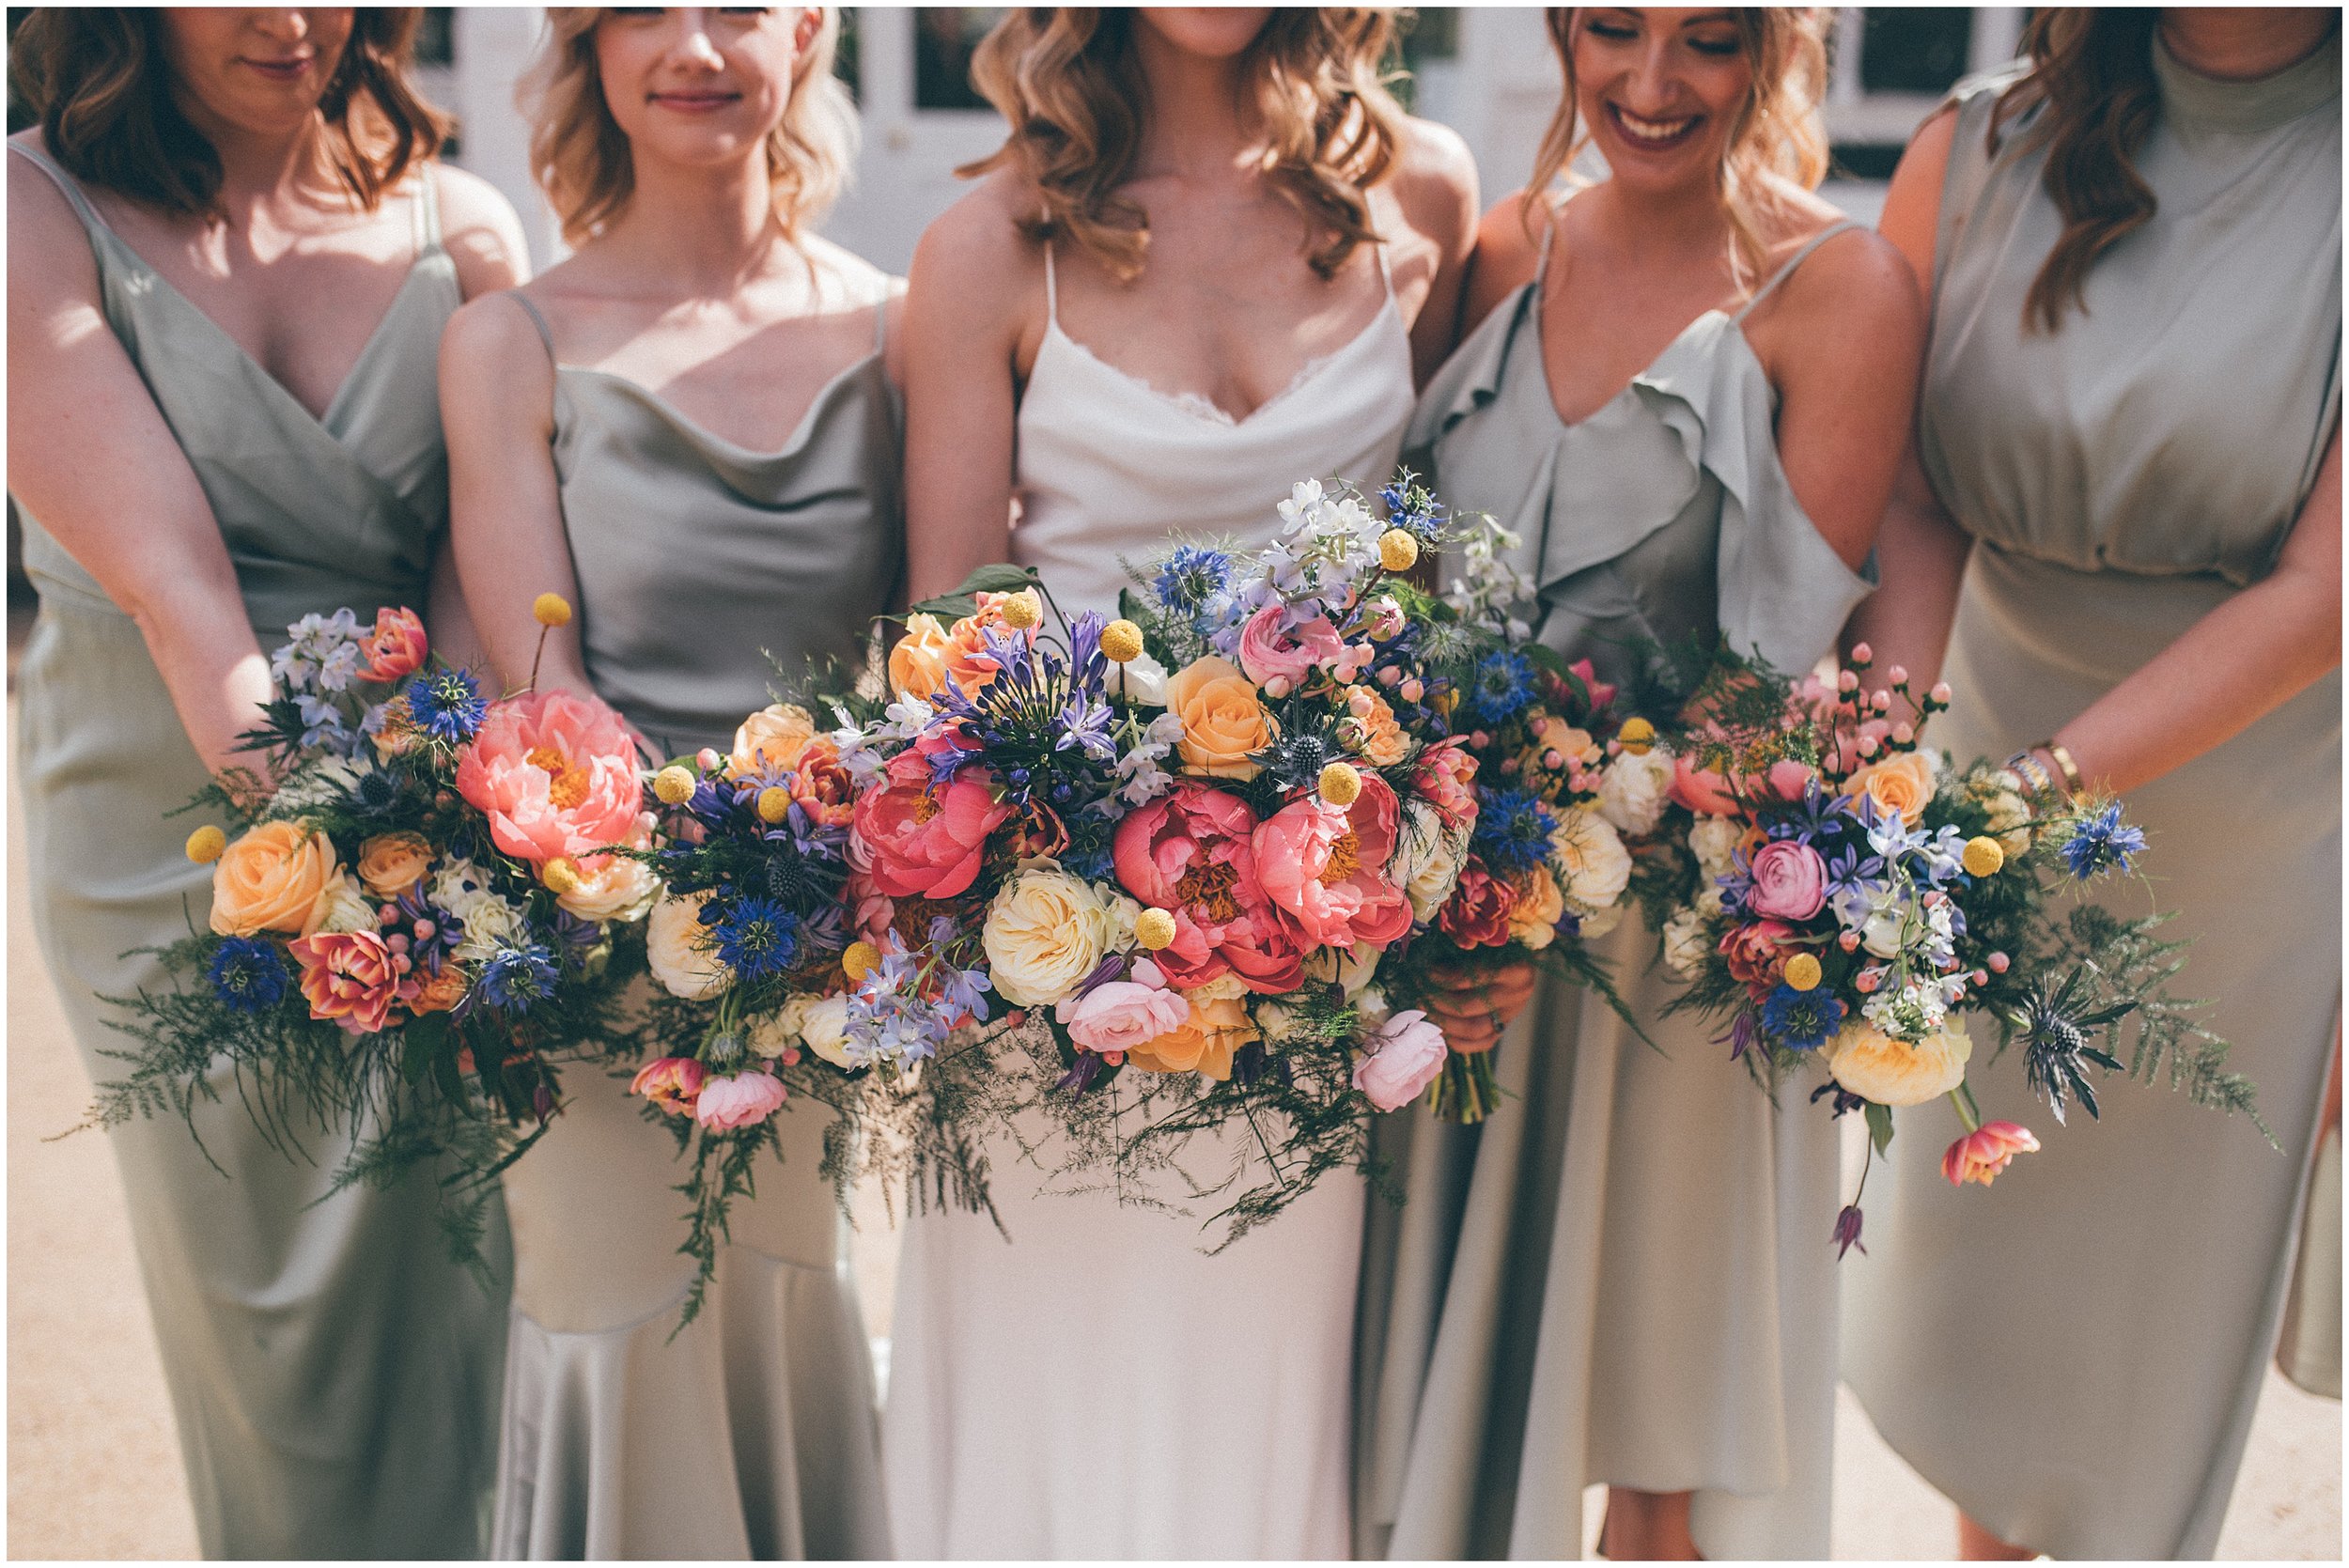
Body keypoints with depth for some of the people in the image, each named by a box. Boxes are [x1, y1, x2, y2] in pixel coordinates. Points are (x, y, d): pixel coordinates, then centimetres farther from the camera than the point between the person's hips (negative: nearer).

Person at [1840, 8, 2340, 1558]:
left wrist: (2053, 781, -29)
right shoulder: (1977, 156, -9)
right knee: (1971, 1233, 17)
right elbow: (1914, 509, -10)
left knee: (2179, 1255, 15)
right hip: (1999, 764, 3)